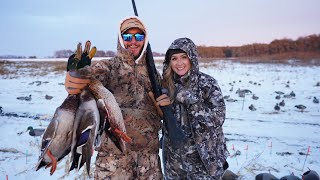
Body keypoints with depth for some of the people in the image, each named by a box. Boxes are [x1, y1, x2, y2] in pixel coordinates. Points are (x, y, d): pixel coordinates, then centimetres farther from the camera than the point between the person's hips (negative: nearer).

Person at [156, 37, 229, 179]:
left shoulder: (207, 83, -11)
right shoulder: (167, 83, -1)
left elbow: (218, 118, -21)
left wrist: (188, 98, -26)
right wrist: (162, 105, -11)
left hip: (203, 157, -3)